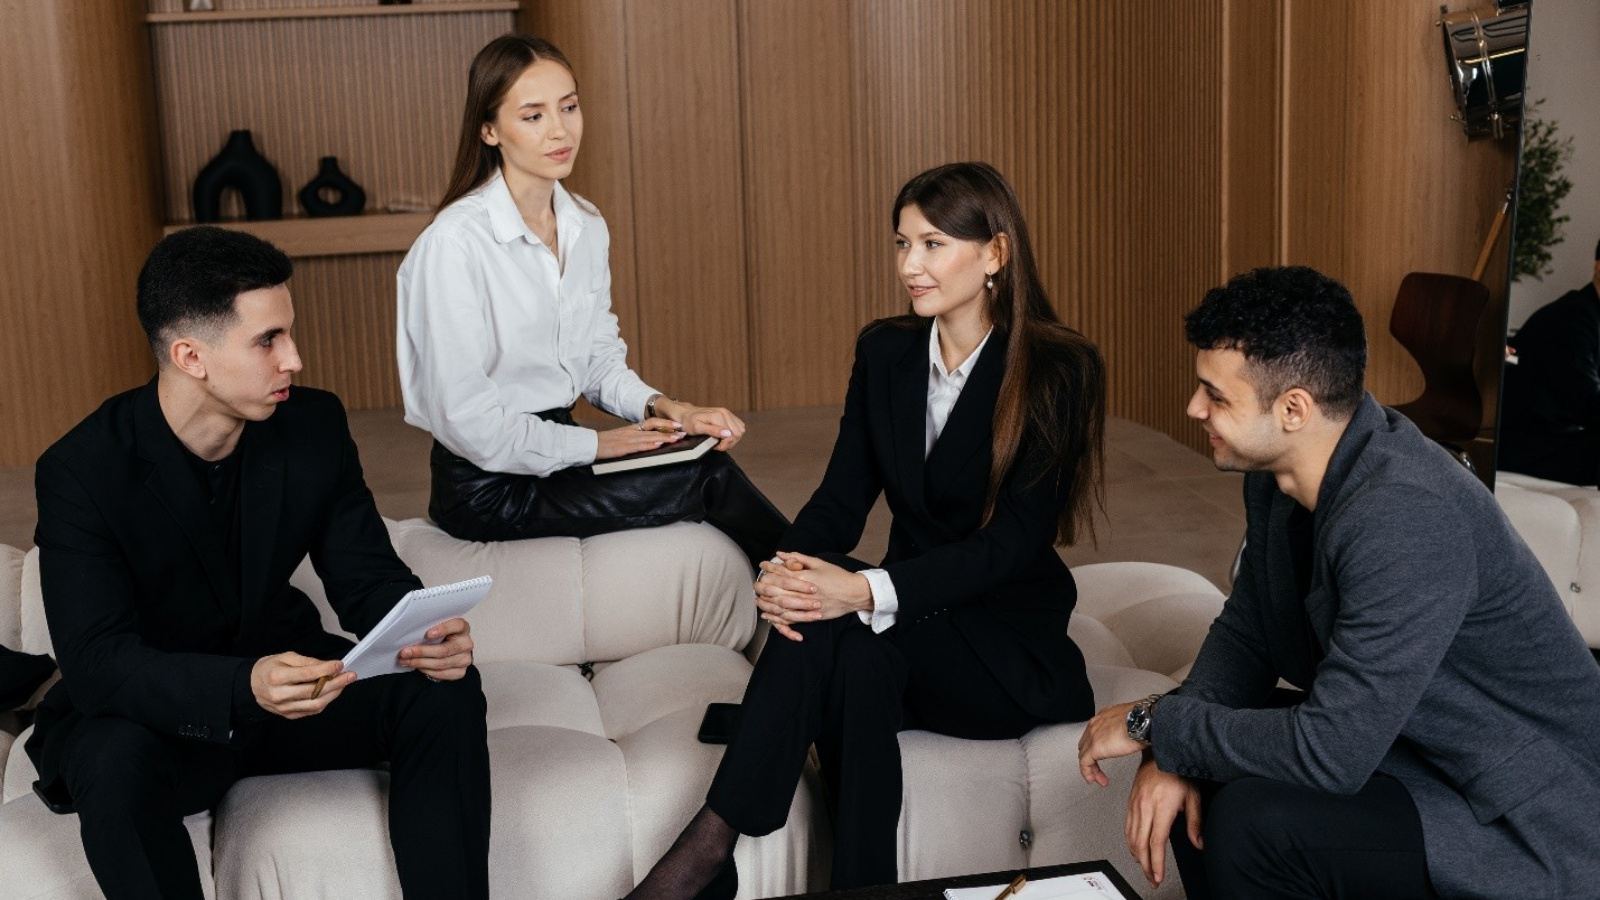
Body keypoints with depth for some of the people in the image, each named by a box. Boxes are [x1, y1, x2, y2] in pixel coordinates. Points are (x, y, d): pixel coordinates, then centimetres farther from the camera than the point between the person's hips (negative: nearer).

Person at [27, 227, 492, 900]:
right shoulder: (81, 471, -20)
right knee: (117, 764, -36)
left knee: (444, 690, -19)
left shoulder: (314, 426, -8)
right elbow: (96, 663, -27)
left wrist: (428, 635, -27)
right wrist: (244, 687, -45)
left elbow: (367, 575, -3)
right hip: (147, 711, -3)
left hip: (285, 677, 4)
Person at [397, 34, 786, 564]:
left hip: (556, 450, 7)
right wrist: (595, 444, -14)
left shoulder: (587, 228, 6)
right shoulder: (454, 243, -18)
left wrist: (660, 408, -7)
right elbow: (465, 419, -19)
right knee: (707, 480, -18)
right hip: (487, 485, -7)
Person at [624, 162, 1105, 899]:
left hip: (1008, 643, -4)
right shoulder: (885, 351, 5)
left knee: (838, 630, -33)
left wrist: (869, 592, -32)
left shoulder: (1059, 370, -11)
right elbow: (842, 497, 1)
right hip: (911, 618, 4)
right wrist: (788, 571, -23)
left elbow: (1014, 541, -19)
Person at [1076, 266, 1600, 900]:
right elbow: (1245, 632, 7)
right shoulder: (1276, 472, -3)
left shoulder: (1404, 518, -32)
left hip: (1525, 824, -9)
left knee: (1253, 823, -26)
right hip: (1408, 742, 9)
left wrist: (1154, 724, -20)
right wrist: (1169, 752, -11)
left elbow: (1329, 752, -33)